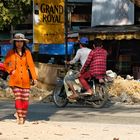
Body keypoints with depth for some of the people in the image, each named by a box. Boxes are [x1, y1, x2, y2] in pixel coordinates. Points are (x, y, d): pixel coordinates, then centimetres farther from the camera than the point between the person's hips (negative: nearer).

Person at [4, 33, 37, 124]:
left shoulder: (27, 52, 5)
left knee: (25, 99, 0)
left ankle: (22, 116, 17)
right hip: (15, 79, -1)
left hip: (25, 79, 1)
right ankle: (20, 117, -2)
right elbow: (5, 64, 14)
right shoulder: (11, 53, 3)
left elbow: (31, 65, 3)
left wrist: (34, 78, -4)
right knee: (18, 98, -11)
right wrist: (10, 71, -3)